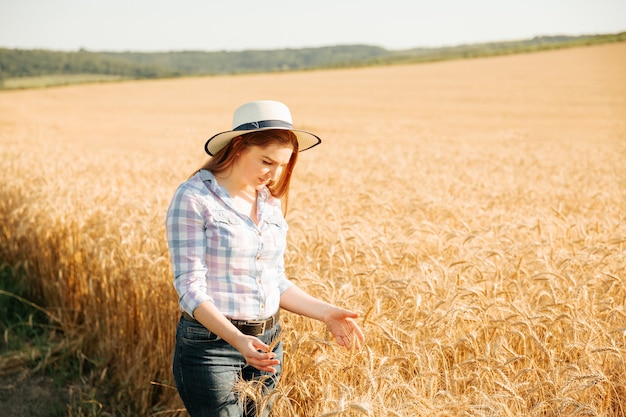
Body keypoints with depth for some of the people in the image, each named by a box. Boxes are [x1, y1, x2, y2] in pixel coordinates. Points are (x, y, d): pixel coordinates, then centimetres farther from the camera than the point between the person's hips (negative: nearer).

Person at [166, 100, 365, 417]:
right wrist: (237, 340, -30)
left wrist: (325, 313, 0)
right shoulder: (194, 198, -13)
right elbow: (190, 287, -17)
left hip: (267, 344, 6)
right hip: (210, 344, -6)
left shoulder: (270, 201, 7)